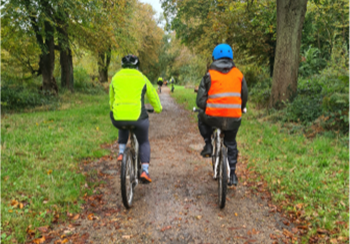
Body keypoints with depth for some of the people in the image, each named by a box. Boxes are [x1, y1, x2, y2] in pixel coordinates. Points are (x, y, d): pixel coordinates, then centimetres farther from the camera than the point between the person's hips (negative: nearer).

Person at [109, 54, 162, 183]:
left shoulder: (116, 77, 15)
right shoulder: (141, 78, 9)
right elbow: (153, 95, 21)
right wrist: (158, 108, 39)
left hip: (118, 117, 2)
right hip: (138, 117, -2)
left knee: (123, 129, 38)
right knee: (144, 143, 19)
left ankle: (121, 152, 21)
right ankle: (145, 170, 5)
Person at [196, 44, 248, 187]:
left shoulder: (209, 75, 0)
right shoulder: (239, 74, 9)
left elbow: (200, 101, -3)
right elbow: (245, 97, 16)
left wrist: (206, 108, 19)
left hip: (213, 117, -2)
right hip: (234, 119, 3)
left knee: (202, 118, 32)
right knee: (231, 144, 25)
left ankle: (208, 145, 22)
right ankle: (232, 175, 28)